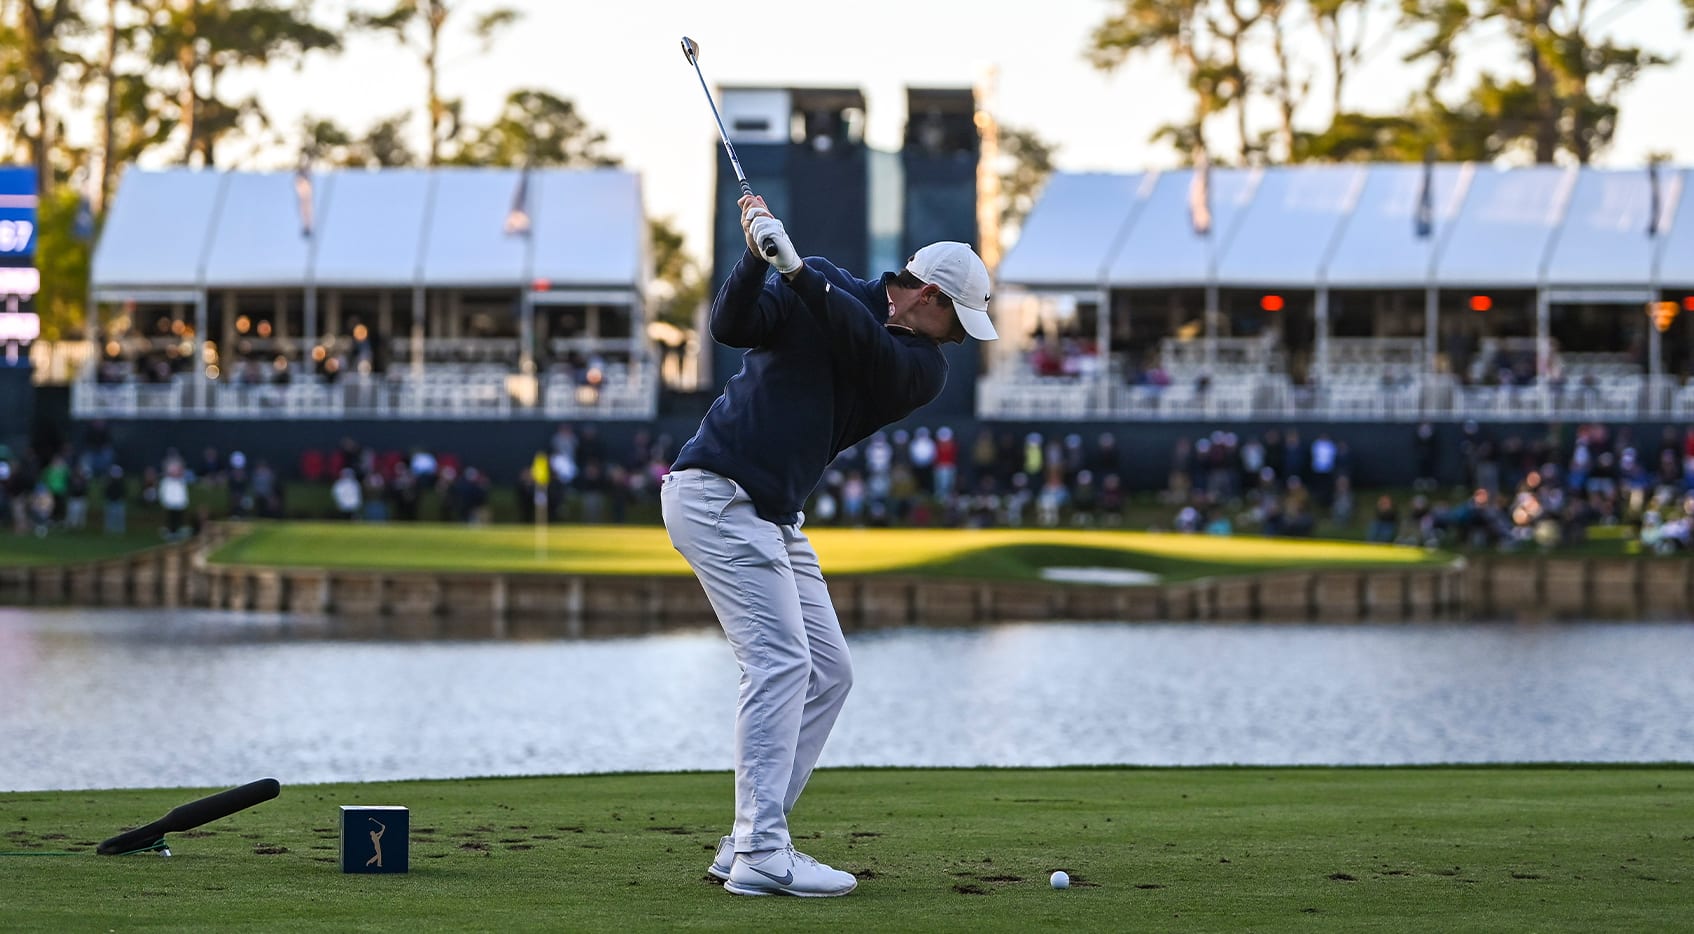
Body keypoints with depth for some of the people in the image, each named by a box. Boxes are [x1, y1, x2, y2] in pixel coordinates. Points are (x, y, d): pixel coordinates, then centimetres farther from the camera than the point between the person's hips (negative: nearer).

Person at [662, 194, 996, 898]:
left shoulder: (927, 367, 4)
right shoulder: (823, 287, -5)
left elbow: (871, 346, -17)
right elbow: (732, 325, -17)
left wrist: (797, 268, -30)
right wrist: (757, 254, -34)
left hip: (775, 517, 8)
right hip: (716, 491, -8)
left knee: (827, 673, 5)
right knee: (780, 660, -16)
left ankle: (747, 844, 8)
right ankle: (761, 857, -19)